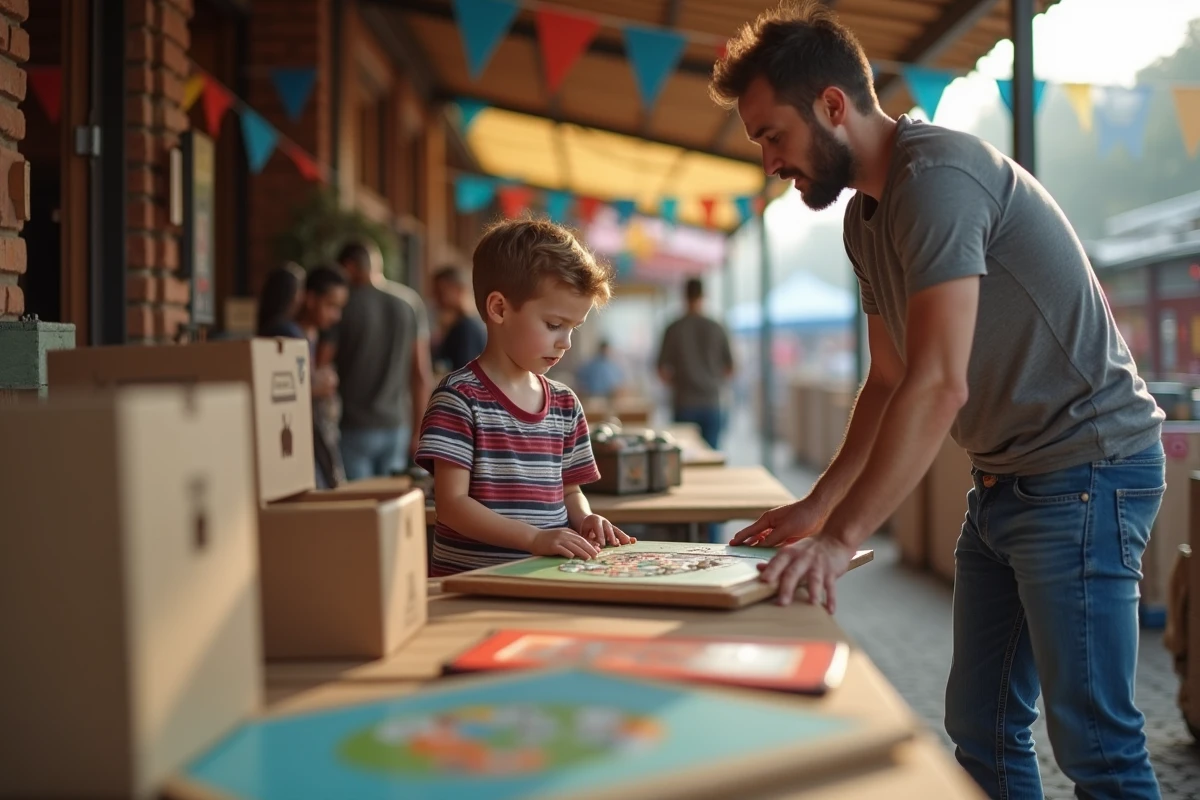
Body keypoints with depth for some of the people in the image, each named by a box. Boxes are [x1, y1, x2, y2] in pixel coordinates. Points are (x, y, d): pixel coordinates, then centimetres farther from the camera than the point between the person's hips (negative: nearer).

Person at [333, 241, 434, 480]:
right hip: (397, 425, 4)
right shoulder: (410, 301, 3)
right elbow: (422, 373, 4)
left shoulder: (344, 306, -7)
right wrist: (419, 428, 11)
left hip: (354, 427, -4)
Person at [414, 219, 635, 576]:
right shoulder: (459, 397, -6)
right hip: (472, 580, -6)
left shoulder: (566, 404, 14)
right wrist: (535, 538, -20)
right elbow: (452, 504, -11)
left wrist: (584, 520, 0)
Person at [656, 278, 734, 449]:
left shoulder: (674, 329, -3)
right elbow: (729, 368, 6)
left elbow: (663, 370, -1)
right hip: (711, 402, 1)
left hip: (684, 403, -1)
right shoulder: (716, 328, 0)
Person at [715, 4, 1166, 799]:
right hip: (1004, 480, 9)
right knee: (981, 729, 12)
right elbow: (891, 380, 14)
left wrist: (843, 537, -28)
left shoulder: (937, 175, -20)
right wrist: (819, 506, 6)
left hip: (1085, 468, -9)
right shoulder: (866, 216, 9)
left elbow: (938, 386, -28)